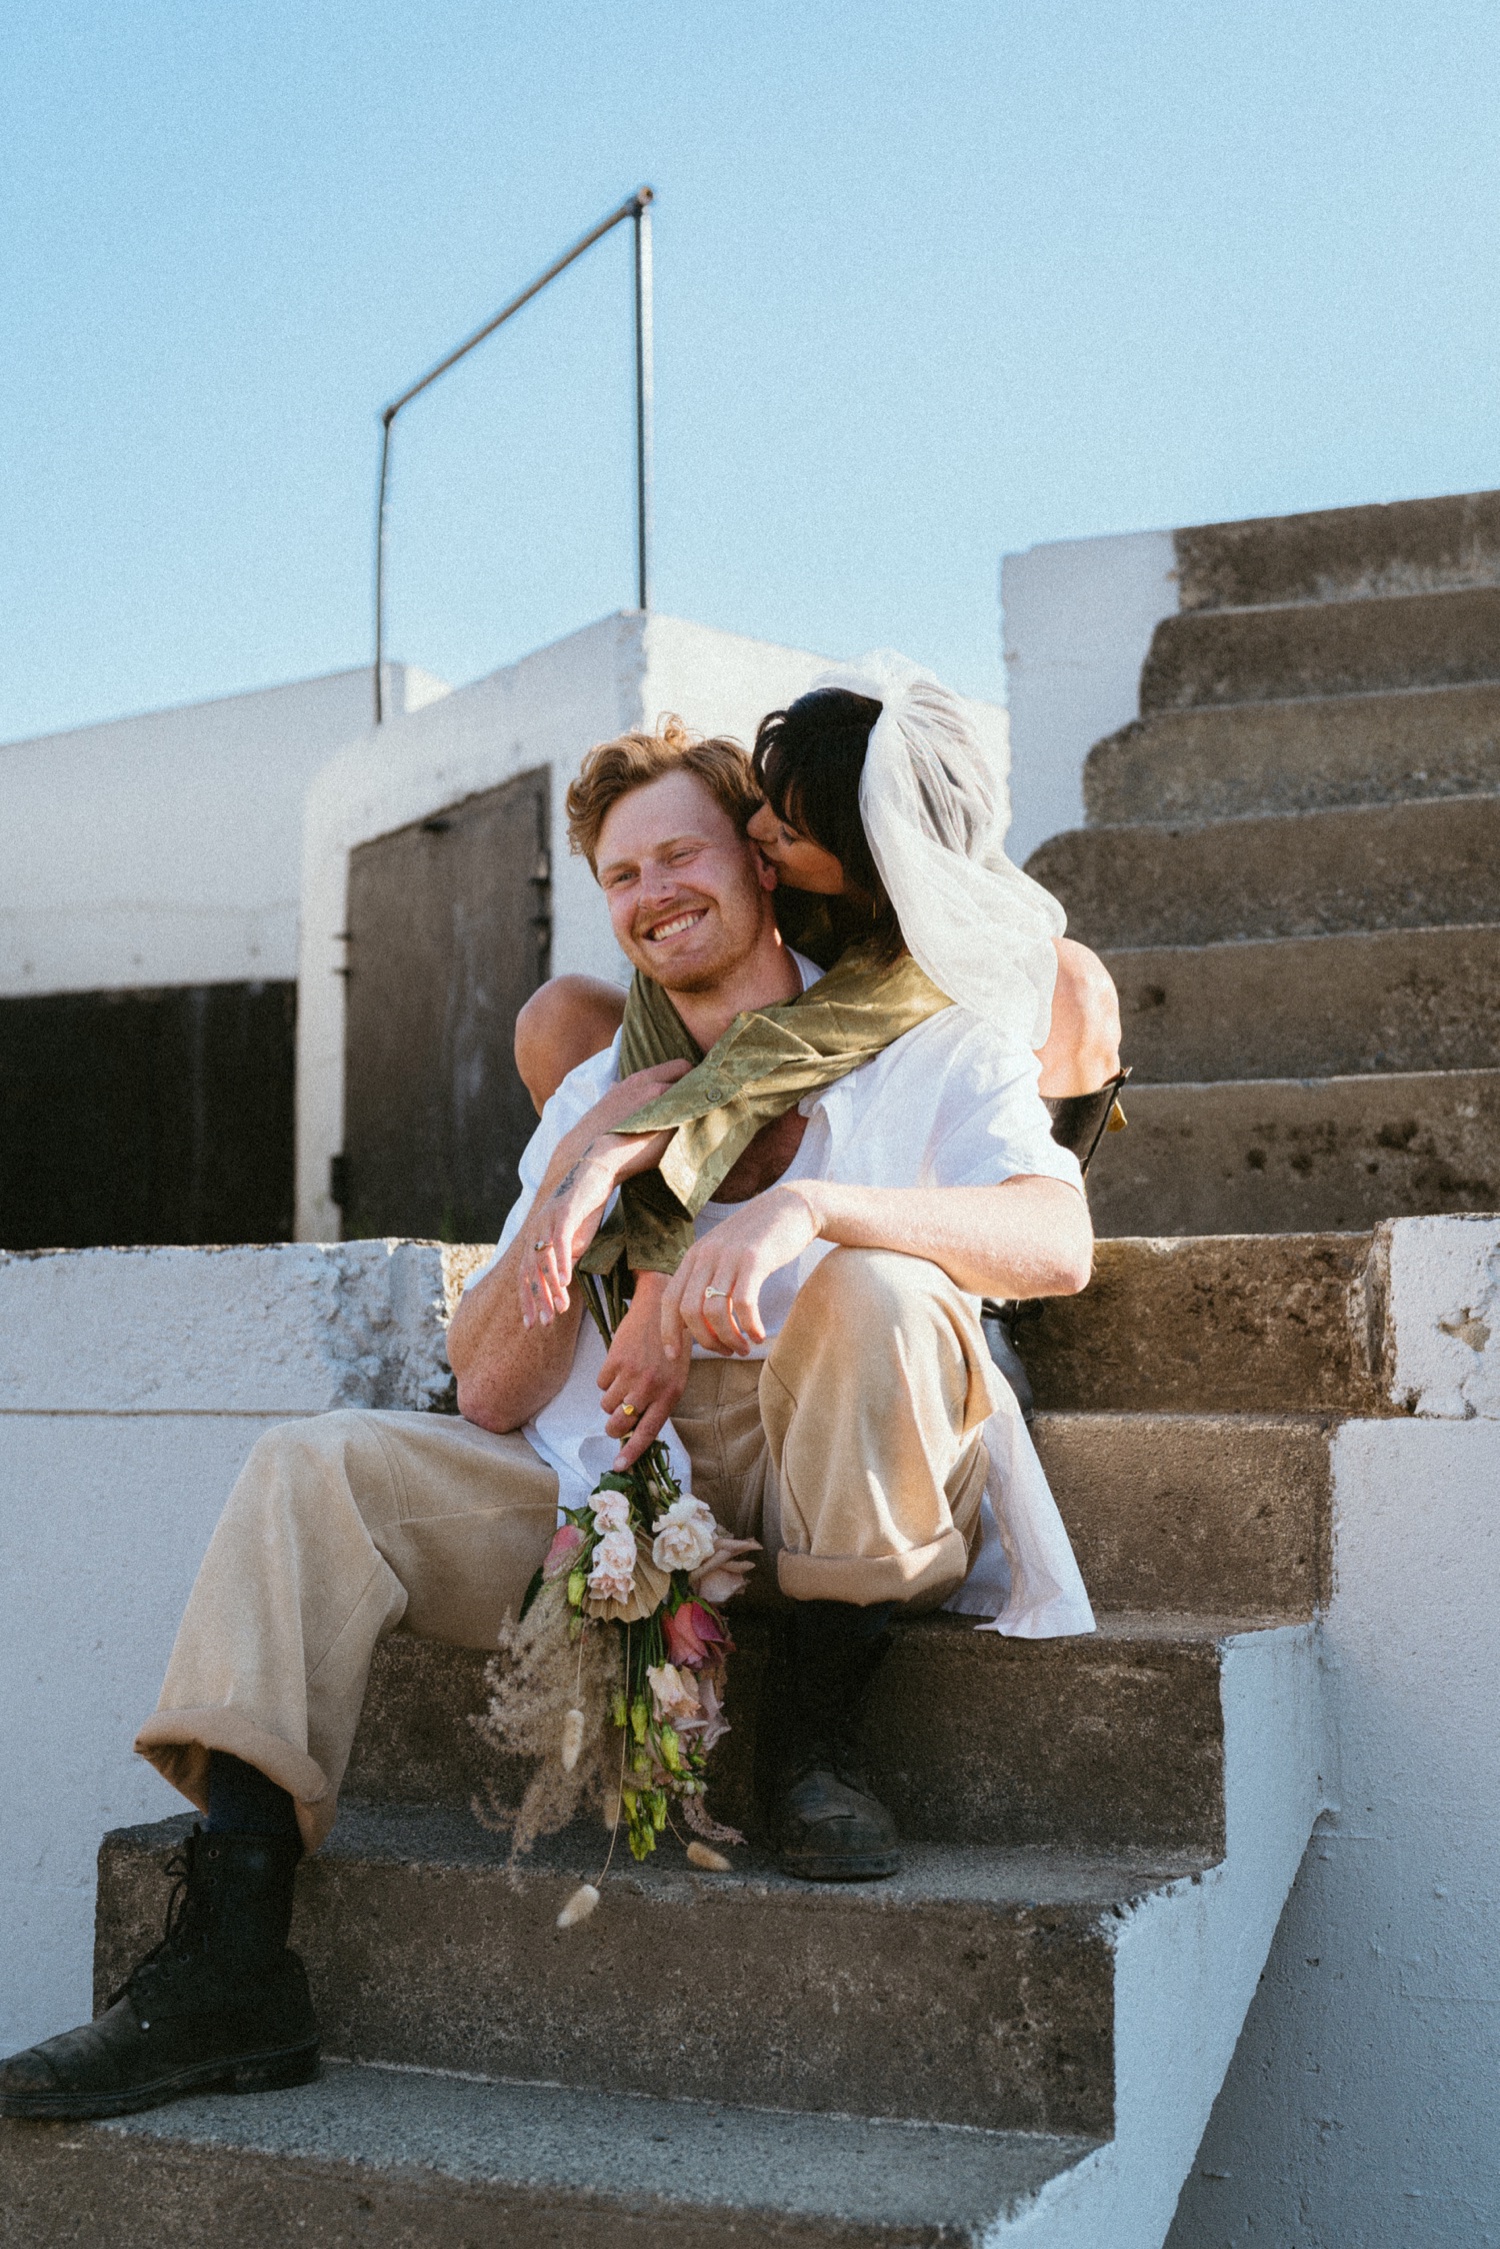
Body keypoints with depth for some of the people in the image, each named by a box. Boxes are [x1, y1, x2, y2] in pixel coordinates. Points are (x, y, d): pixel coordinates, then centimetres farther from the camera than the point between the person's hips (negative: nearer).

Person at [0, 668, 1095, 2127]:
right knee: (312, 1472, -13)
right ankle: (228, 1967, -23)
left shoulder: (927, 1045, 6)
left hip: (853, 1501, -4)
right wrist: (575, 1178, -3)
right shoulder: (596, 1100, 18)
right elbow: (491, 1397, 11)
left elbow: (1056, 1240, -17)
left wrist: (802, 1205, -32)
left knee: (873, 1286, -33)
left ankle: (825, 1743, -18)